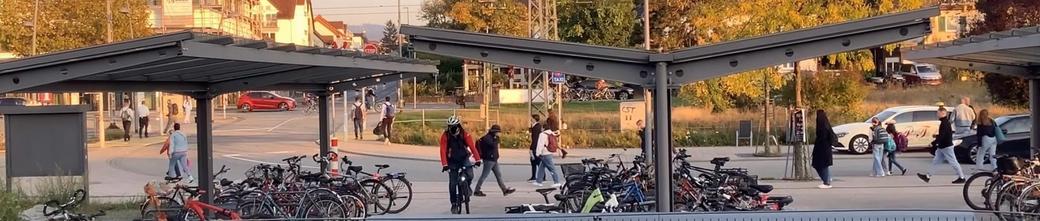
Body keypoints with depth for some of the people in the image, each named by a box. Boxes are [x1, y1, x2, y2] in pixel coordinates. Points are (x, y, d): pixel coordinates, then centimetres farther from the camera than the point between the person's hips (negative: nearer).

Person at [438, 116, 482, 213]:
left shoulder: (464, 134, -16)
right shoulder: (445, 136, -17)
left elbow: (472, 147, -25)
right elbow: (443, 151, -24)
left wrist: (477, 159, -37)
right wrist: (444, 164, -37)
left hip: (464, 158, 0)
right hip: (452, 161, 0)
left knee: (469, 175, -25)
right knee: (452, 183, -5)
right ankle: (454, 204, 8)